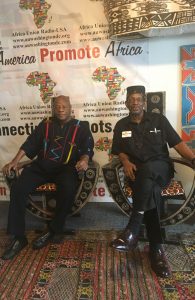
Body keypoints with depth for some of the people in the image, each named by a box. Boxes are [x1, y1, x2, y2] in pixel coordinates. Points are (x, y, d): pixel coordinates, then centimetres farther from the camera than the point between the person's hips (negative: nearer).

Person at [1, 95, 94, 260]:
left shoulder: (81, 127, 9)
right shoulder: (45, 124, 16)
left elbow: (87, 149, 0)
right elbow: (30, 144, 10)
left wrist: (84, 160, -24)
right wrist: (15, 161, -4)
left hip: (66, 167, -2)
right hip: (42, 165, 3)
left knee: (68, 188, -35)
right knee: (17, 188, -19)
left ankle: (53, 231, -11)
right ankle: (19, 237, -6)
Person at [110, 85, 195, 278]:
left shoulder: (159, 119, 7)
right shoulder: (121, 125, 12)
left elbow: (177, 143, 2)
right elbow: (119, 151, 14)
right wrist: (126, 162, -8)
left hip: (161, 169, -1)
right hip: (137, 172, 2)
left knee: (147, 169, -38)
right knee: (151, 190, -32)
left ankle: (132, 231, -35)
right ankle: (156, 249, -25)